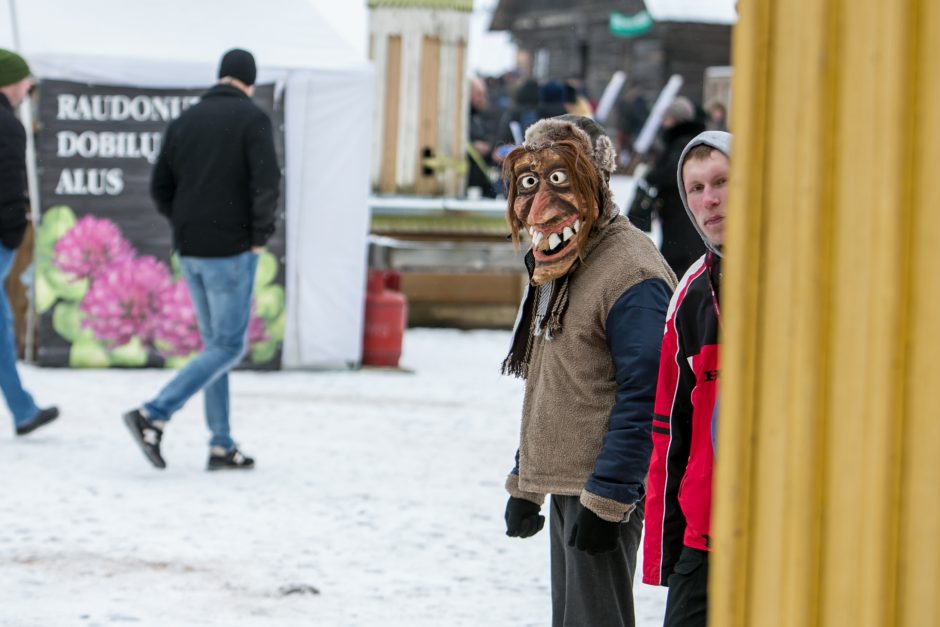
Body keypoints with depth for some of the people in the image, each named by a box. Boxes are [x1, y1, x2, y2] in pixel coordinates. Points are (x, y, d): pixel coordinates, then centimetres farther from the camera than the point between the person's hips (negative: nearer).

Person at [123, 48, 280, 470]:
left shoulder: (185, 121, 10)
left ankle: (221, 446, 12)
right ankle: (153, 416, -13)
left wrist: (188, 227, 16)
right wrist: (260, 237, -8)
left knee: (215, 342, 14)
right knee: (228, 348, -1)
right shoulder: (251, 118, -7)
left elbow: (160, 188, 9)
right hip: (231, 251, -7)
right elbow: (266, 181, -19)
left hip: (190, 250, 7)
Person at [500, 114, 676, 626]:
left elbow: (642, 398, -21)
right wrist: (524, 482, 19)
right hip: (560, 485, 10)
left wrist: (605, 497, -23)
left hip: (605, 489, -10)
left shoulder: (630, 272, -16)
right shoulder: (554, 266, 15)